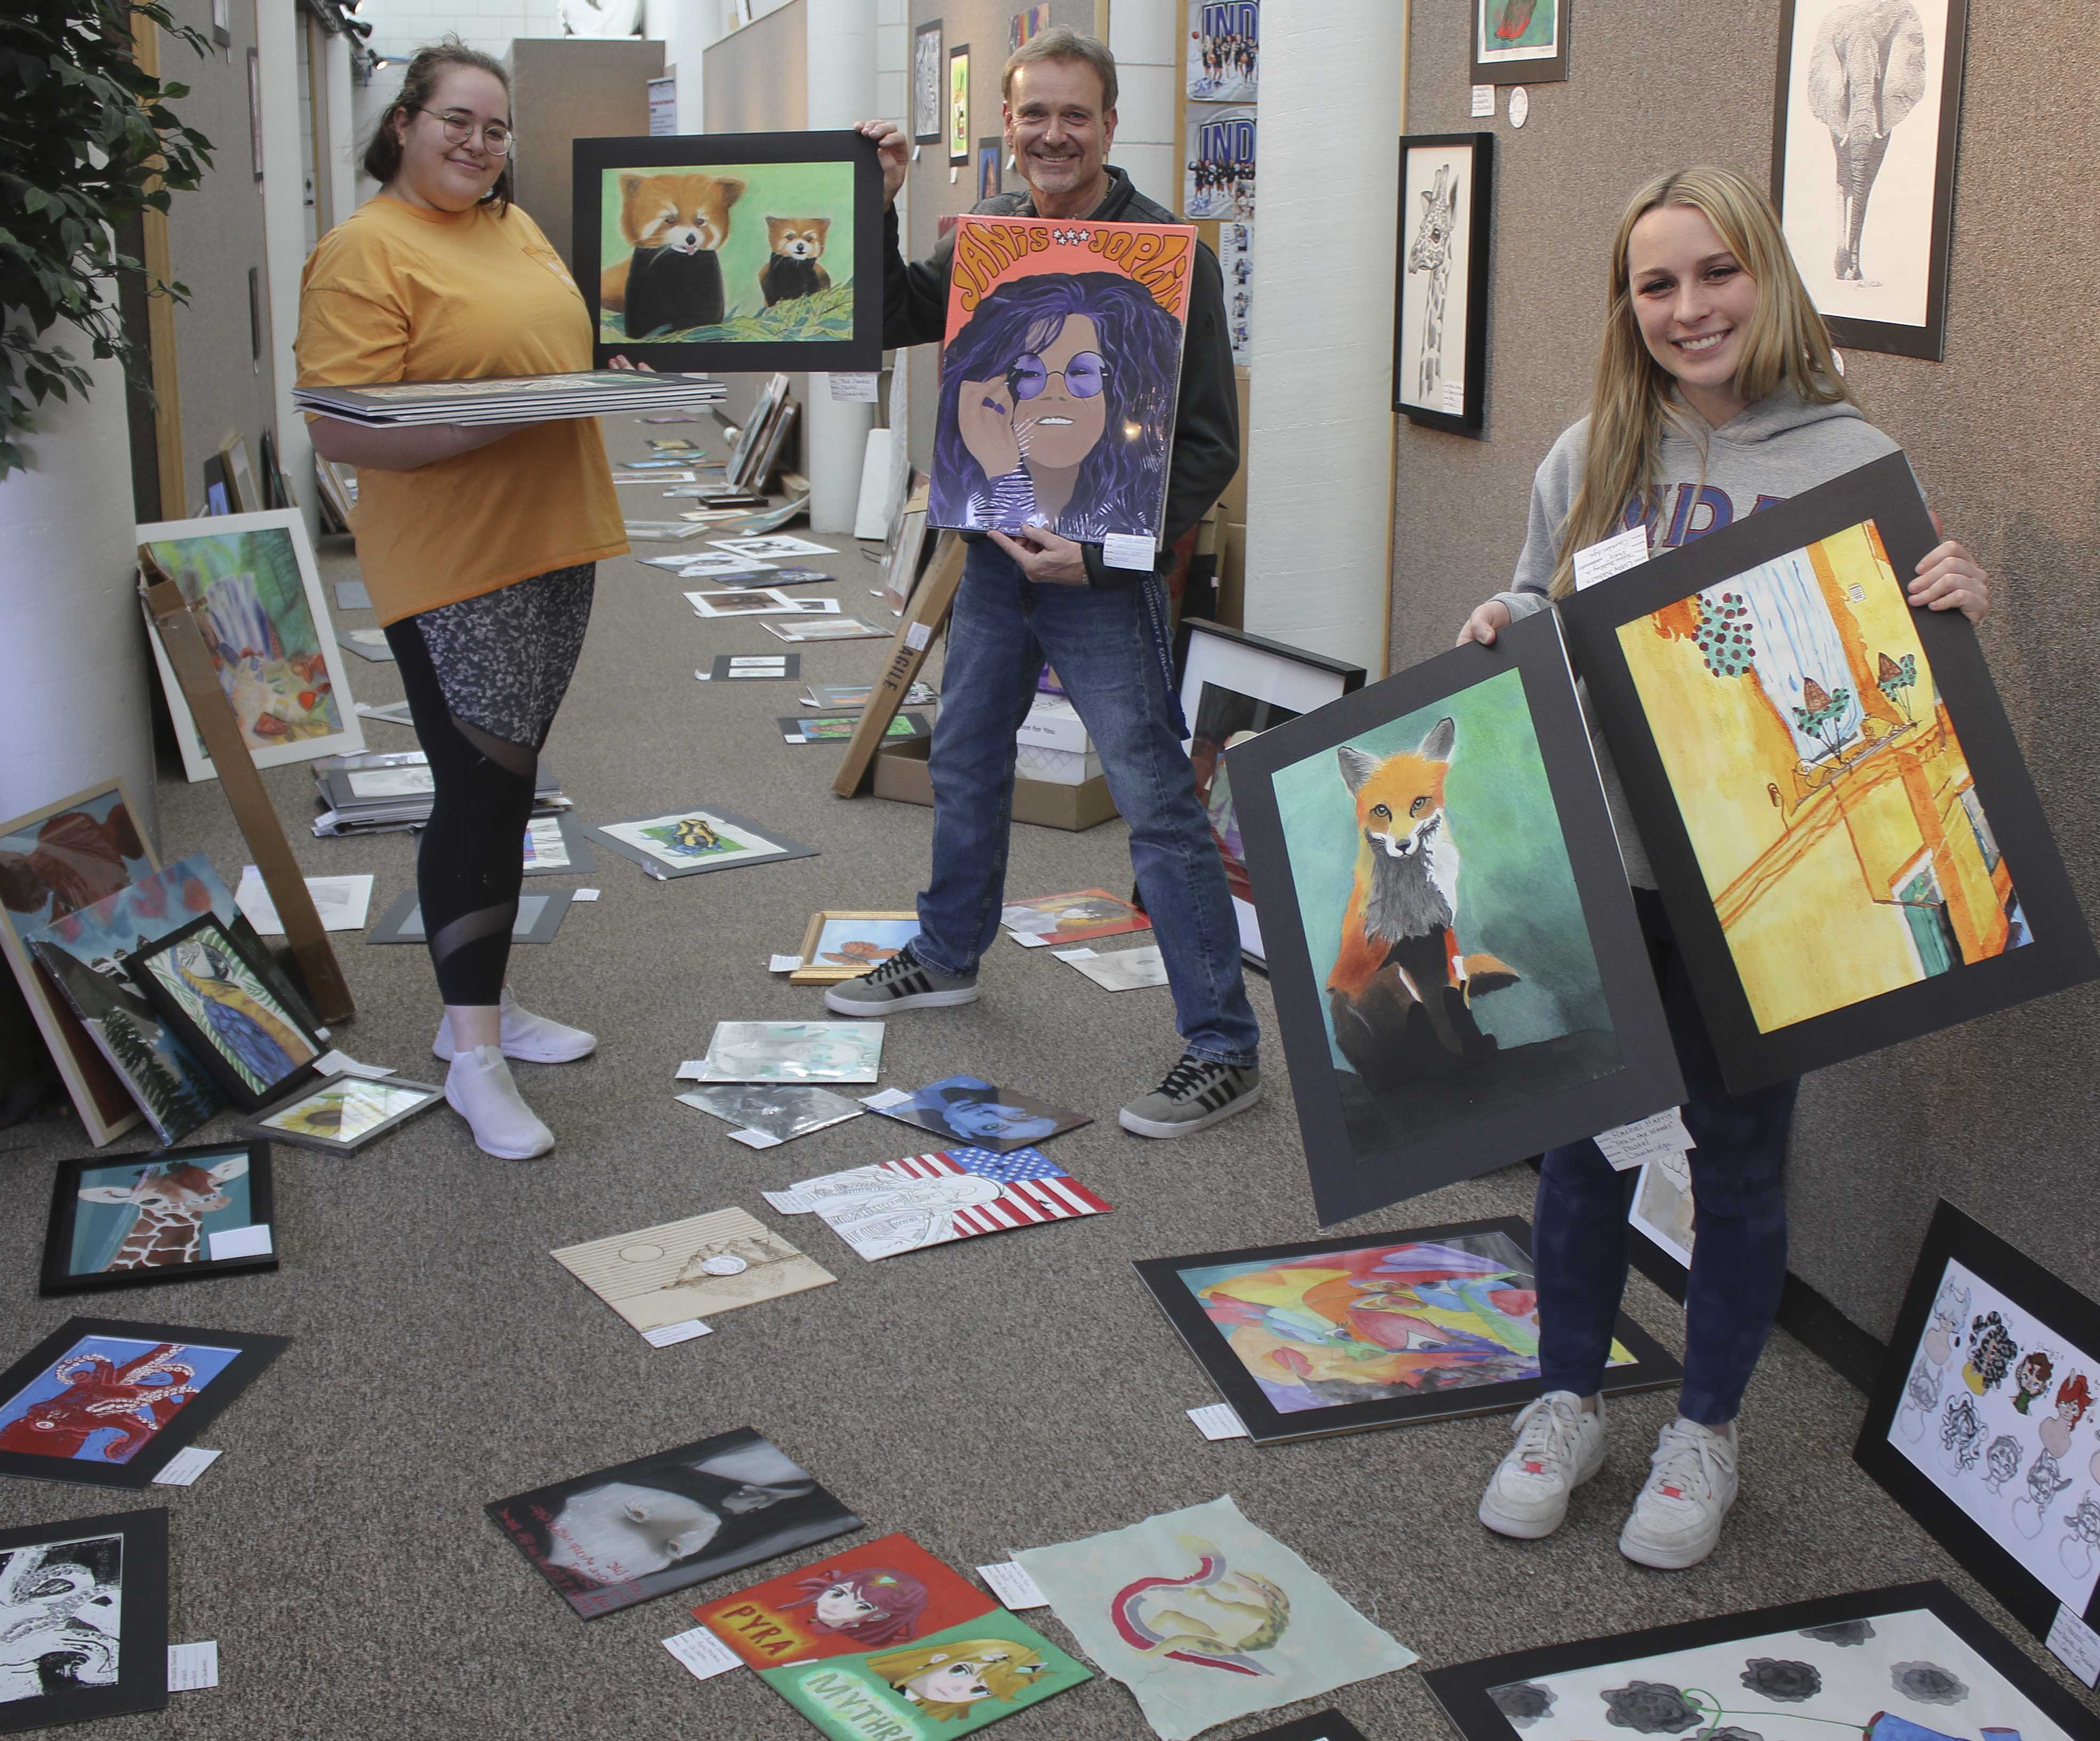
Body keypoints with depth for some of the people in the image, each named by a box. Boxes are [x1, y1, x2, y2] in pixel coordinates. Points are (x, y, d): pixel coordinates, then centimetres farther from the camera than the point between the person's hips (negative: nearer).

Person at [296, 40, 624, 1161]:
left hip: (553, 547, 8)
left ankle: (479, 1001, 26)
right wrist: (489, 421, -29)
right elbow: (339, 430, -19)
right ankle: (473, 1055, 2)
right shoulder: (364, 251, -12)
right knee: (479, 792, -6)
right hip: (453, 567, -8)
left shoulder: (516, 228, 13)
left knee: (506, 783, 14)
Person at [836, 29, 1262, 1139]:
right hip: (995, 549, 7)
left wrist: (1102, 550, -23)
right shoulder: (988, 234, 7)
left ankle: (1223, 1050, -1)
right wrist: (878, 210, 0)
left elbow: (1208, 446, -14)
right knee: (964, 763, 21)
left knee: (1158, 806, -7)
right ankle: (947, 958, 43)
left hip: (1104, 570, -7)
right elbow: (891, 323, 13)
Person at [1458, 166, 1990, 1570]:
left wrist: (1954, 613, -21)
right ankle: (1569, 1405, 33)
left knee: (1740, 1159, 10)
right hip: (1595, 869, 3)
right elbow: (1540, 617, 15)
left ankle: (1706, 1433, 30)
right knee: (1583, 1139, 13)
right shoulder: (1592, 456, 2)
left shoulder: (1853, 462, -6)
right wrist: (1501, 627, -6)